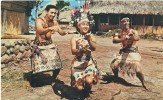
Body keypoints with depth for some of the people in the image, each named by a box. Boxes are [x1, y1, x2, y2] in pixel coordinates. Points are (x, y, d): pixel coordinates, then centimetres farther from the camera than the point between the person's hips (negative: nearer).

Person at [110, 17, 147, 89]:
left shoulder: (133, 31, -5)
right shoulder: (120, 33, 3)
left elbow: (137, 38, -27)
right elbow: (114, 40, -15)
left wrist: (133, 37, -51)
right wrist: (123, 39, -33)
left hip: (133, 52, -3)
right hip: (123, 52, 3)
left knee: (137, 69, -15)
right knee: (114, 65, -6)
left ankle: (144, 84, 9)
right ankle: (116, 78, 24)